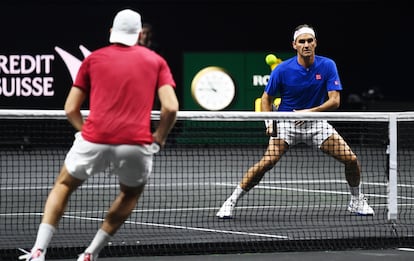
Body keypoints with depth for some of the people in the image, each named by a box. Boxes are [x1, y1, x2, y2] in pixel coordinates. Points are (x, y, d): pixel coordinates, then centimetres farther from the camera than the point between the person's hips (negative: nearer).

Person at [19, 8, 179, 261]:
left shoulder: (94, 59, 15)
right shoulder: (155, 61, 13)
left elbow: (71, 109, 11)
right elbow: (171, 107, -1)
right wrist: (158, 140, 11)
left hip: (95, 140, 0)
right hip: (136, 144, 0)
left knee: (64, 186, 25)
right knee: (131, 193, 30)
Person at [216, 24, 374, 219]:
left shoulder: (327, 66, -10)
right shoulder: (283, 70, -13)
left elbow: (334, 101, -14)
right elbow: (267, 98, 0)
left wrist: (309, 112, -28)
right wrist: (269, 123, -16)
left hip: (316, 122, 2)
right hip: (286, 123, -2)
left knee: (351, 159, -8)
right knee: (267, 161, -23)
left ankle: (357, 202, 19)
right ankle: (231, 203, -14)